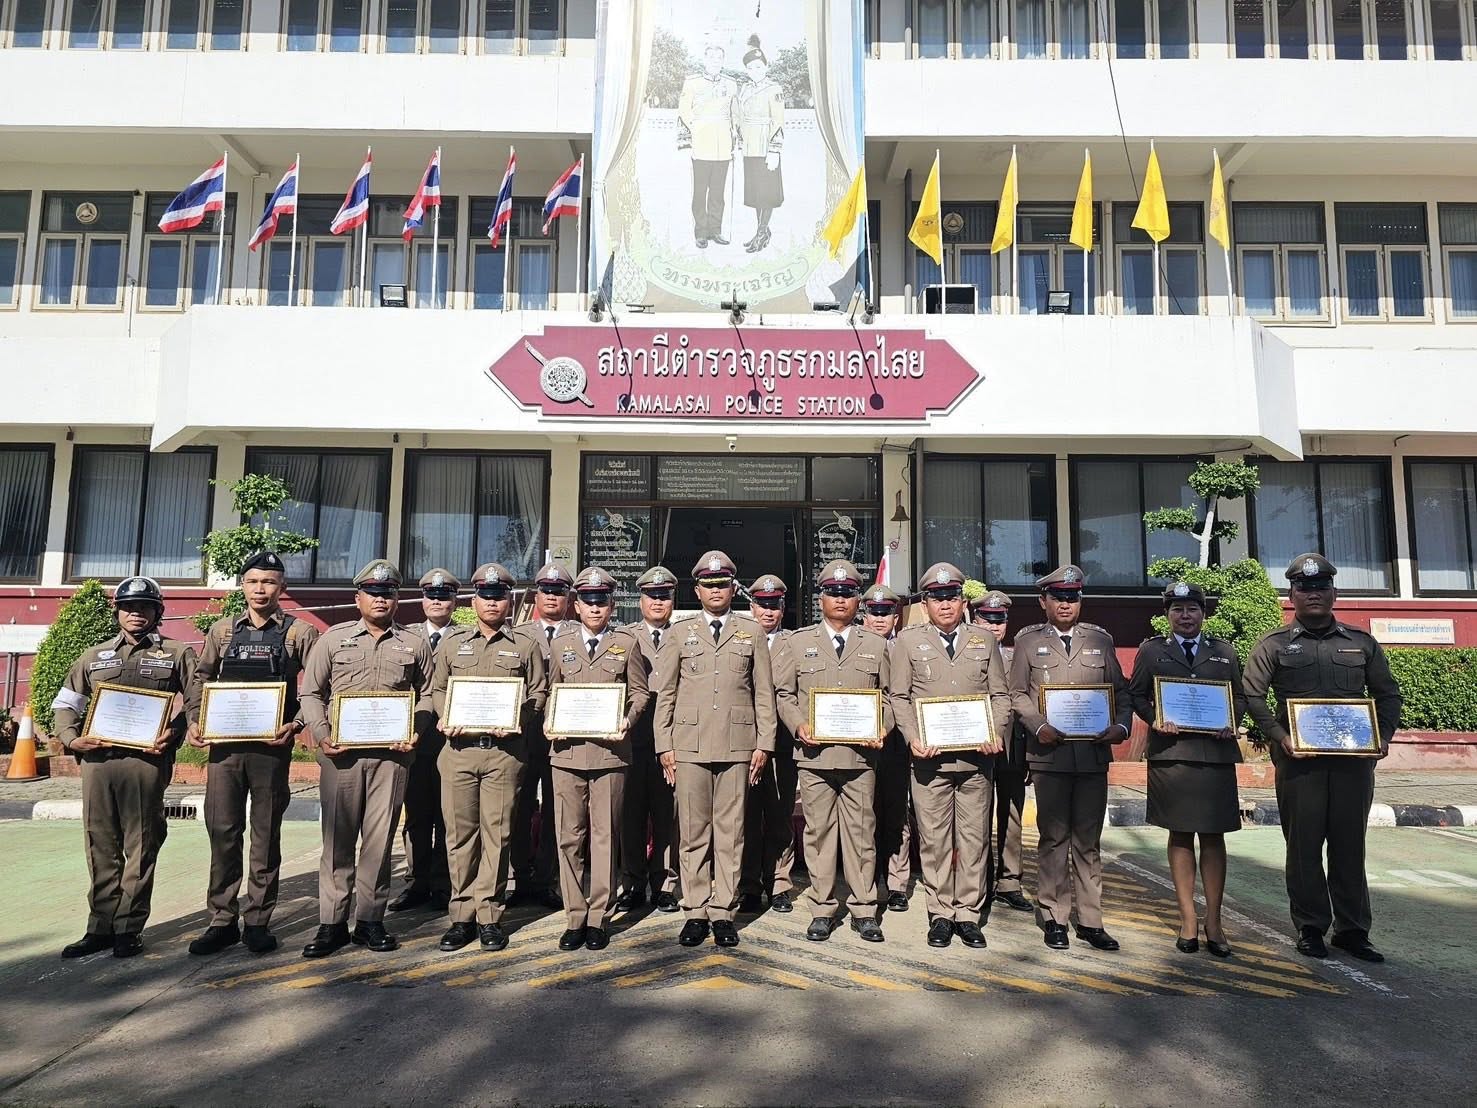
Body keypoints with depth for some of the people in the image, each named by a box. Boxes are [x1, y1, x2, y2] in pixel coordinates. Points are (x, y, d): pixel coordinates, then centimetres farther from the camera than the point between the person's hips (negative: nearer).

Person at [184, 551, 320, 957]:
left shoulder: (300, 633, 1)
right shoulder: (222, 630, 12)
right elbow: (200, 679, 16)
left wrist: (295, 725, -14)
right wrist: (195, 721, 1)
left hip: (272, 745, -3)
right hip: (223, 744, 3)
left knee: (266, 834, 6)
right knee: (222, 832, 5)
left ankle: (257, 921, 15)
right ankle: (221, 920, 16)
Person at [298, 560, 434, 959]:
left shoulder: (415, 645, 10)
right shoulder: (333, 639, 9)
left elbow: (426, 696, 11)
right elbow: (311, 692, 9)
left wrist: (414, 732, -4)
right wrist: (321, 734, -5)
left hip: (391, 751, 0)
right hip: (340, 751, 0)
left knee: (379, 837, 3)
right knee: (337, 837, 4)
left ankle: (370, 921, 13)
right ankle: (332, 923, 13)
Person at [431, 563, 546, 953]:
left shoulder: (526, 647, 10)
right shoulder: (452, 642, 15)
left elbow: (539, 695, 6)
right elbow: (437, 689, 15)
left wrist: (515, 722, -11)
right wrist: (446, 718, -4)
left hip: (505, 750, -1)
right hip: (458, 748, 2)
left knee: (497, 833, -1)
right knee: (460, 832, 4)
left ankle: (489, 916, 8)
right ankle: (462, 916, 13)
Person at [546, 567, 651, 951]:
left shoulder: (627, 643, 7)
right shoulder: (561, 644, 12)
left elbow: (639, 692, 8)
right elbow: (552, 692, 17)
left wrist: (627, 720, -10)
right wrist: (549, 722, 0)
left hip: (610, 750, -1)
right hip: (567, 750, 2)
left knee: (605, 835, 3)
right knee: (569, 836, 4)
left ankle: (598, 917, 13)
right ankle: (574, 918, 15)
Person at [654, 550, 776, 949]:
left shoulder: (752, 634, 10)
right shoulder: (680, 634, 10)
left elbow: (764, 694, 9)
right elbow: (665, 694, 9)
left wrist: (764, 745, 2)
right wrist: (665, 746, 3)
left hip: (737, 747, 0)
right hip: (690, 747, 0)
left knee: (730, 831, 3)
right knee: (692, 833, 3)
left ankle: (723, 912, 11)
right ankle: (696, 912, 13)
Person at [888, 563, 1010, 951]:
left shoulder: (984, 641, 13)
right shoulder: (908, 641, 7)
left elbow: (1000, 694, 12)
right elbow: (898, 696, 4)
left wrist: (995, 733, -5)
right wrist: (914, 738, -10)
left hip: (977, 756, 2)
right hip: (930, 756, -2)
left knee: (974, 837, 5)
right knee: (934, 839, 2)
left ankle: (968, 913, 16)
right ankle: (941, 913, 14)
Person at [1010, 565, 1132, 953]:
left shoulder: (1100, 639, 12)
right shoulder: (1028, 639, 6)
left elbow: (1120, 691, 11)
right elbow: (1018, 694, 3)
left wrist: (1121, 726, -7)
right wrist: (1039, 727, -13)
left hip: (1094, 752, 2)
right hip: (1049, 752, -2)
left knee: (1088, 840, 8)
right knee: (1054, 837, 4)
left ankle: (1090, 920, 16)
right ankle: (1054, 918, 14)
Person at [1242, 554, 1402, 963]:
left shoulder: (1362, 643, 12)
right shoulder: (1274, 645, 3)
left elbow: (1388, 694, 16)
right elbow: (1252, 696, -1)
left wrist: (1383, 736, 0)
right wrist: (1279, 737, -13)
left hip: (1354, 758, 2)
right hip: (1299, 760, -2)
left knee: (1350, 844, 8)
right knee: (1304, 845, 3)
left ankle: (1353, 930, 19)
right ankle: (1310, 929, 14)